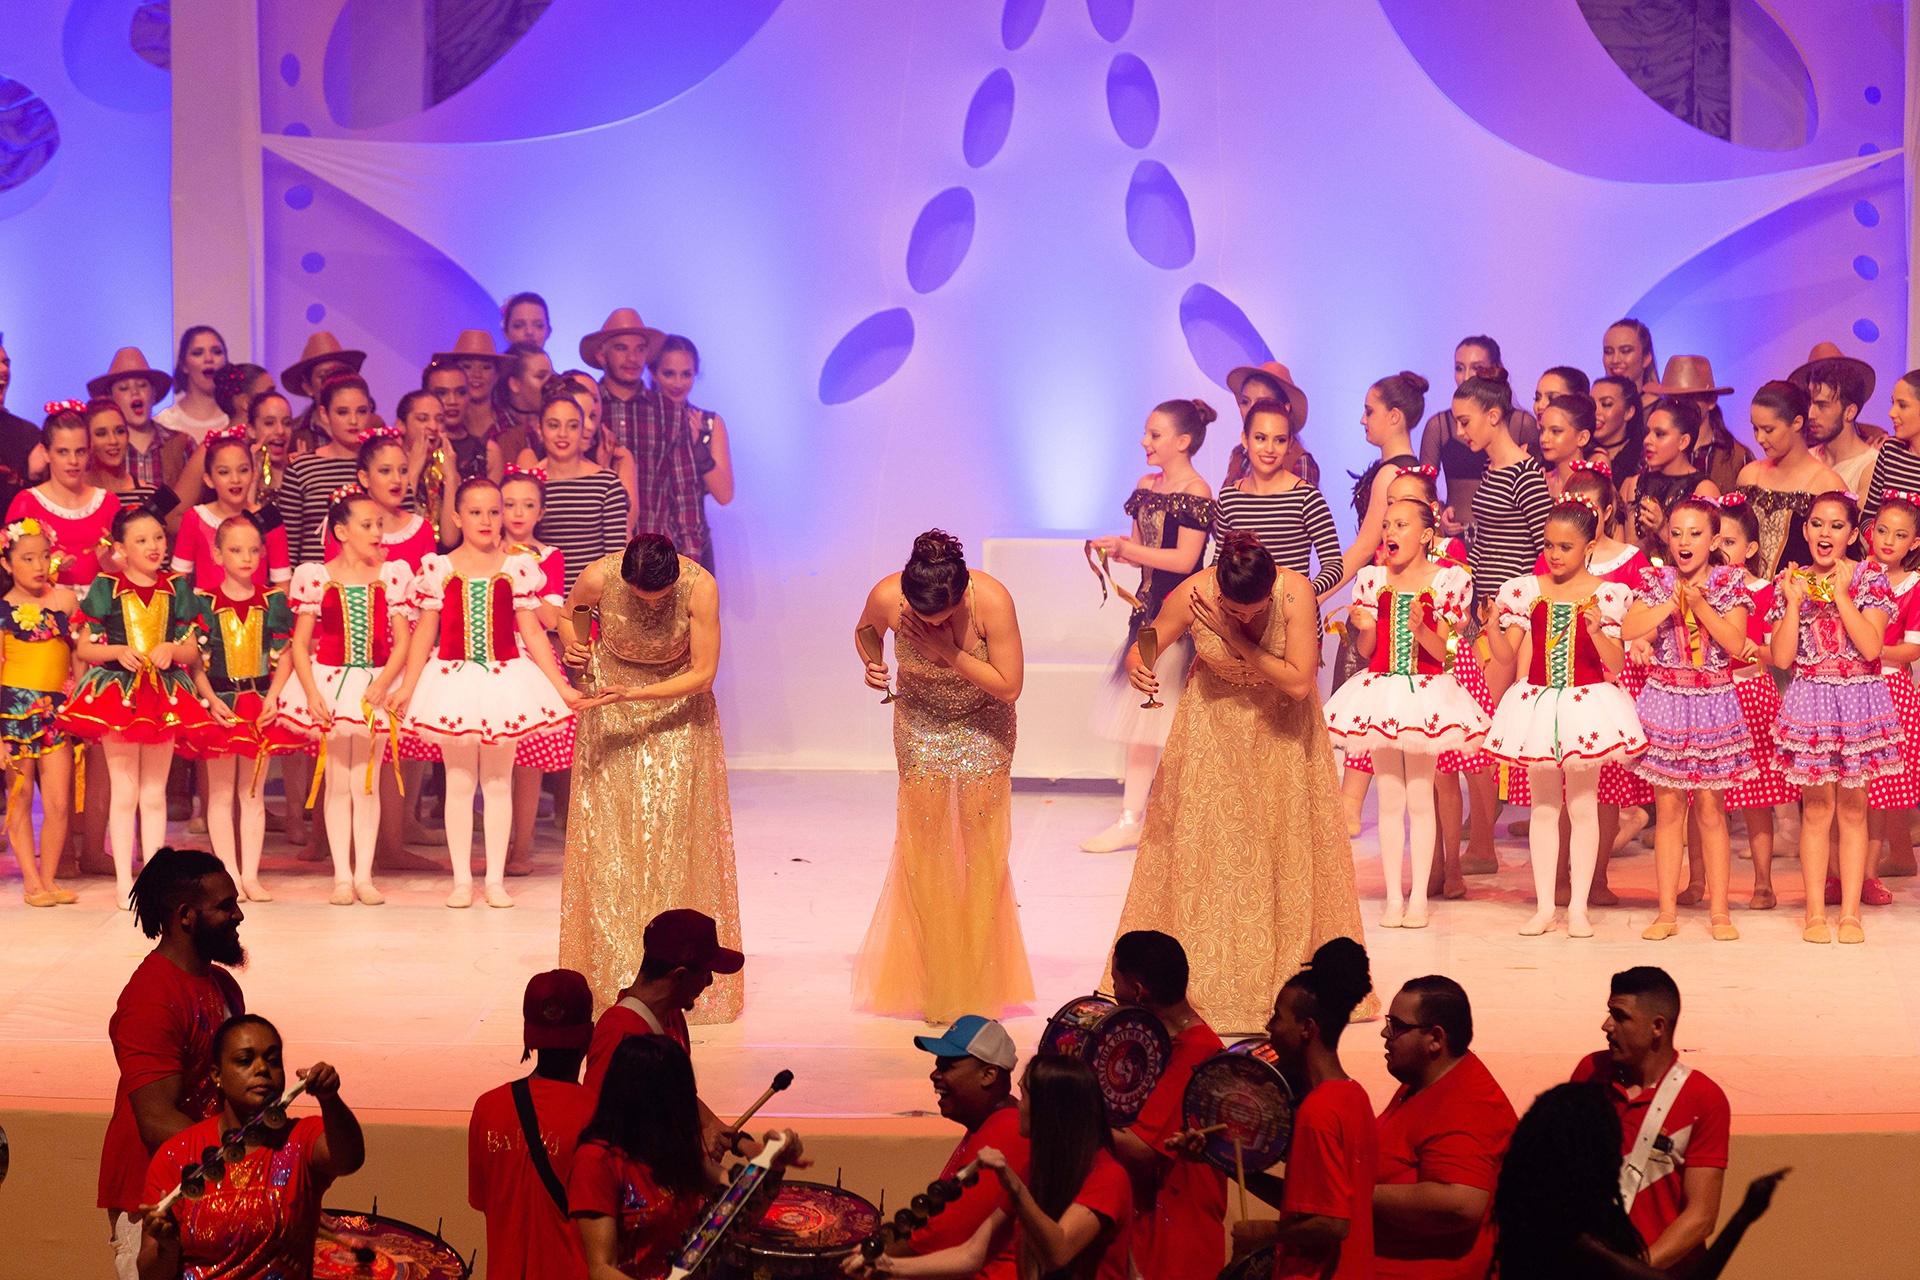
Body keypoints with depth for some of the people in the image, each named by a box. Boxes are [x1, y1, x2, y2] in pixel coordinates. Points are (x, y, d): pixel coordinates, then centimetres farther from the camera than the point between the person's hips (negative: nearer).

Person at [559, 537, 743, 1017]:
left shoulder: (700, 586, -26)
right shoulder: (599, 577, -23)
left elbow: (703, 673, -19)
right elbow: (567, 613, 2)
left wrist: (631, 695, -27)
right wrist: (572, 644, -19)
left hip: (677, 708, -1)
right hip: (610, 706, 1)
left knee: (674, 828, -7)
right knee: (608, 832, -3)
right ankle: (612, 973, 2)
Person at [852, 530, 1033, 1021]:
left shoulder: (992, 600, -32)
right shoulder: (887, 597, -26)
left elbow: (1009, 686, -25)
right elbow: (865, 632, 0)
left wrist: (949, 652, -33)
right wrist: (871, 664, -21)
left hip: (983, 730, -1)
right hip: (921, 729, 1)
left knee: (979, 852, 2)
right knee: (925, 853, 2)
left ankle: (976, 989, 15)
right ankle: (933, 986, 13)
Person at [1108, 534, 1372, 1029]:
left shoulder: (1296, 592, -28)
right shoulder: (1191, 595, -25)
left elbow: (1299, 683, -29)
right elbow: (1143, 651, -11)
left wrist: (1233, 636, -32)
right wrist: (1137, 670, -35)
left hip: (1281, 725, 0)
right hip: (1215, 721, 0)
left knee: (1286, 842, 1)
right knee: (1204, 840, -2)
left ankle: (1291, 971, 14)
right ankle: (1202, 980, 9)